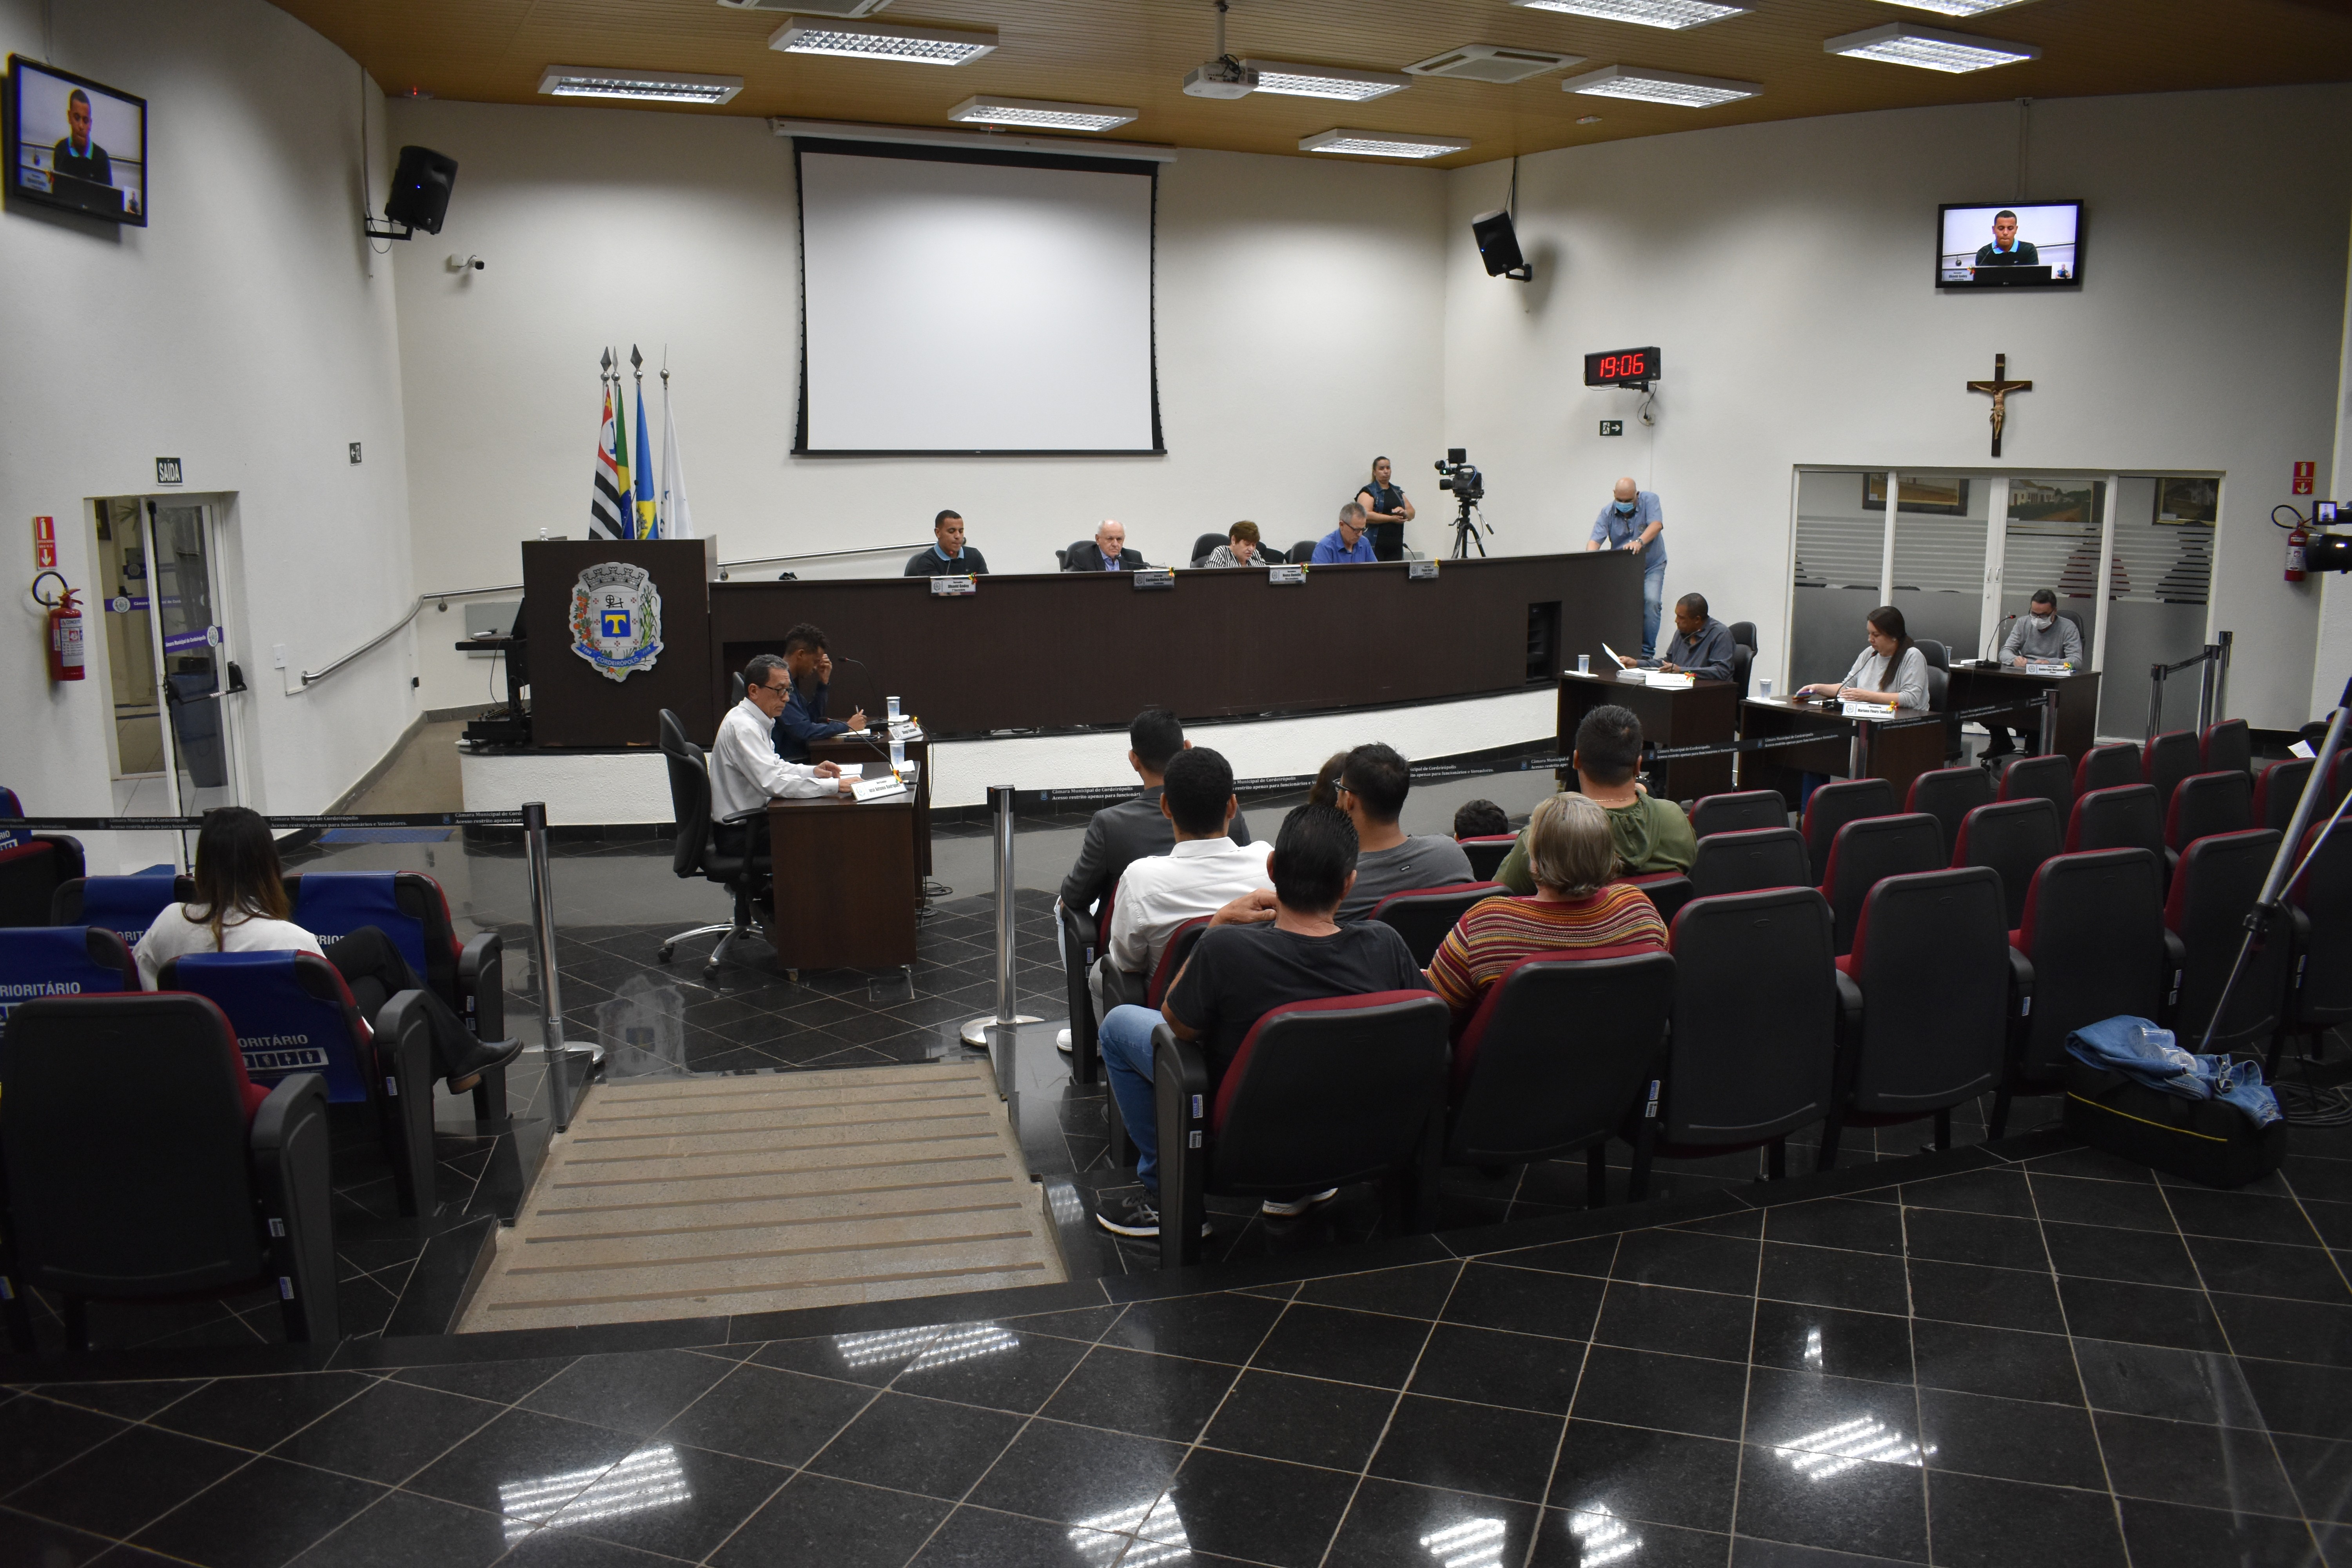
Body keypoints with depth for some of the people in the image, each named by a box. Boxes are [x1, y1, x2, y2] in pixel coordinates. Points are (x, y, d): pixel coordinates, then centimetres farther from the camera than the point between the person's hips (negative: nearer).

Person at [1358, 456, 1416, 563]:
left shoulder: (1398, 492, 22)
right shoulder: (1368, 492, 1)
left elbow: (1412, 513, 18)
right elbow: (1366, 516, -15)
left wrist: (1404, 513, -7)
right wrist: (1392, 519, -15)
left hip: (1396, 546, 6)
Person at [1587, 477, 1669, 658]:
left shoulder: (1649, 501, -11)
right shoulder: (1608, 513, -6)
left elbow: (1656, 525, -27)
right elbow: (1595, 540, -16)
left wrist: (1639, 542, -46)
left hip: (1652, 565, -2)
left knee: (1651, 601, -22)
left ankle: (1646, 653, -17)